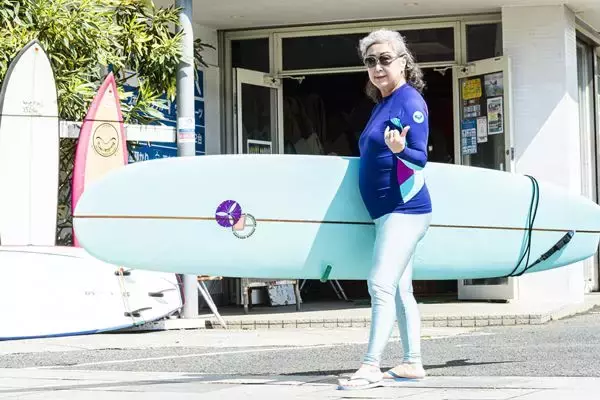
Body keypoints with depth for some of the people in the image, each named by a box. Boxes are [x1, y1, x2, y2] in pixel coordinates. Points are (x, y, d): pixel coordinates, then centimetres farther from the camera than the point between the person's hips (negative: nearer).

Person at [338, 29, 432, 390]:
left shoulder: (410, 101, -12)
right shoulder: (382, 104, 14)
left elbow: (419, 159, -19)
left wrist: (399, 149, -37)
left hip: (404, 210, -10)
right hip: (389, 212, 10)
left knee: (382, 284, -17)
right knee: (399, 290, 12)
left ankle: (371, 367, -20)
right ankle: (413, 363, 18)